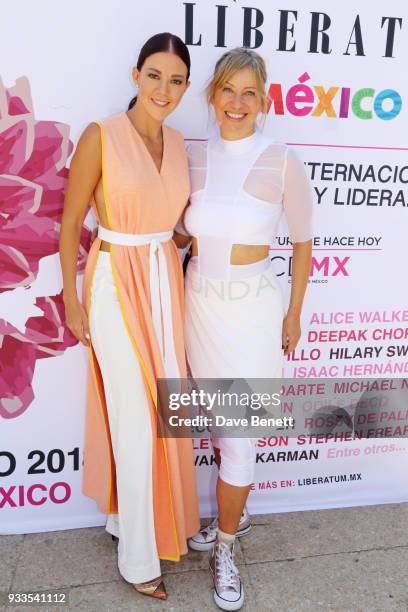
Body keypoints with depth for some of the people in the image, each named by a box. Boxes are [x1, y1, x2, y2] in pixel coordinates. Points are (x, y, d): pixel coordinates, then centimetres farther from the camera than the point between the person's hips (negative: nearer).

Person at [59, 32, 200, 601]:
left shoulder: (177, 141, 8)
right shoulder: (100, 136, -9)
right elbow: (71, 222, -6)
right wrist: (71, 298, -5)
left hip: (166, 281, 6)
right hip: (115, 283, -6)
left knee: (163, 406, 14)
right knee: (135, 419, 0)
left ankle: (130, 512, 40)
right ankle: (138, 558, 22)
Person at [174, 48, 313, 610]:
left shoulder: (282, 161, -9)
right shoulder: (192, 156, 2)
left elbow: (302, 240, 0)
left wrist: (293, 315, 2)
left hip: (253, 310, -4)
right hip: (199, 305, 4)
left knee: (238, 436, 3)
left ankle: (225, 547, 29)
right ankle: (236, 512, 46)